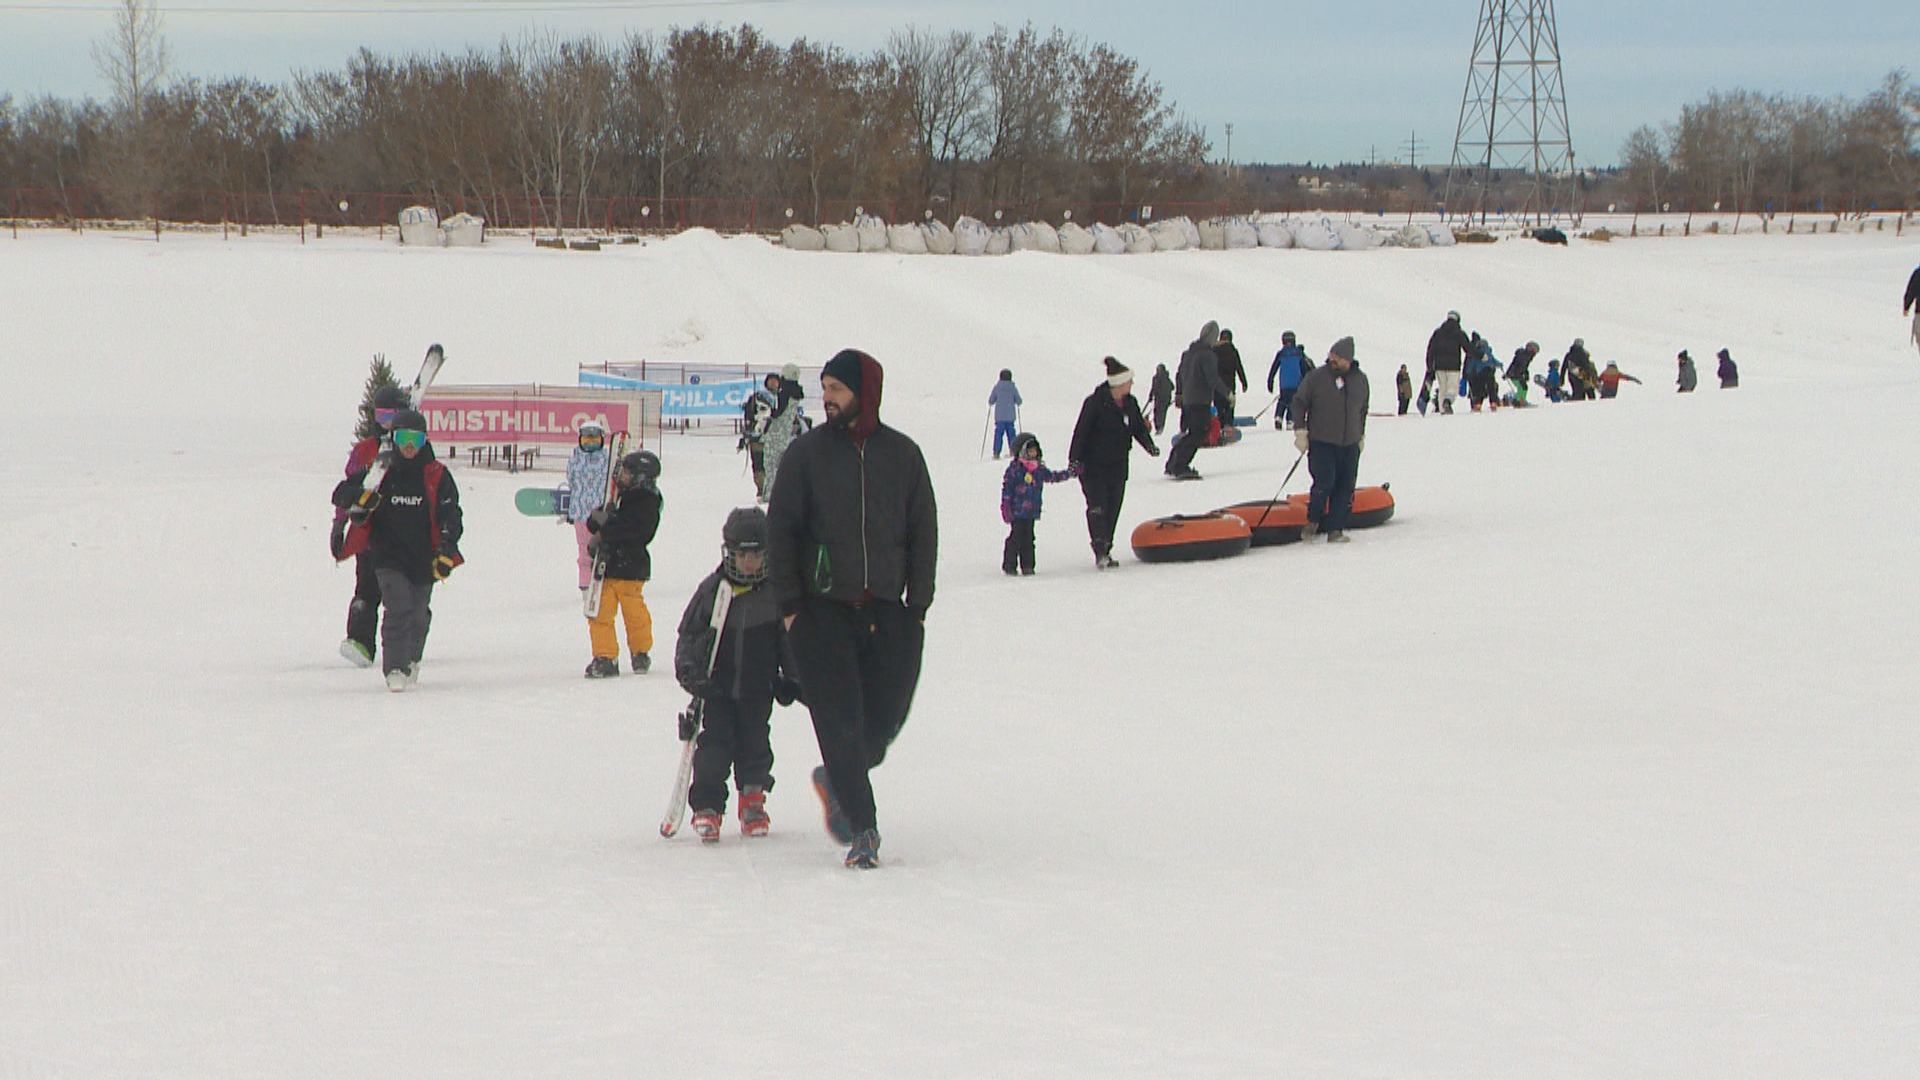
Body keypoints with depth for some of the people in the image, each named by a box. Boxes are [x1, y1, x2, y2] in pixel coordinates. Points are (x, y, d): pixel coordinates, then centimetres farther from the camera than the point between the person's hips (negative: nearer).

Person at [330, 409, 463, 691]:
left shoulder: (437, 477, 1)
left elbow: (450, 519, -1)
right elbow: (341, 493, 4)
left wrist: (446, 554, -12)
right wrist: (360, 497, -19)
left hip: (424, 560, 2)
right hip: (389, 558, -2)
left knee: (418, 616, 11)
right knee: (399, 610, -18)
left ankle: (411, 660, 35)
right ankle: (394, 669, -17)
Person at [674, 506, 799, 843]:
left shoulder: (777, 593, -1)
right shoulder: (712, 589, -2)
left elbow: (790, 639, 7)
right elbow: (688, 633, 3)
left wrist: (791, 680, 2)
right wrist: (688, 669, -10)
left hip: (758, 688, 1)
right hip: (717, 688, -1)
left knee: (755, 743, 4)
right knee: (714, 744, -7)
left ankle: (753, 801, 22)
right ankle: (707, 807, -3)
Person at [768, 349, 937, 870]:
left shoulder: (902, 455, 6)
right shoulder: (807, 452, 1)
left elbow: (923, 531, 9)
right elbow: (781, 530, 2)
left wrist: (918, 604, 2)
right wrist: (789, 603, -4)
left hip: (886, 612, 2)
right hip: (822, 611, -2)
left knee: (885, 718, 1)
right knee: (840, 721, -9)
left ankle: (838, 779, 31)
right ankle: (861, 827, -1)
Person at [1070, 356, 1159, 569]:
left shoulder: (1130, 403, 5)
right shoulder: (1095, 403, -16)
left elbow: (1138, 428, 13)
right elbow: (1081, 431, -15)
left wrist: (1149, 445, -7)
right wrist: (1074, 459, -19)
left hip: (1118, 466, 7)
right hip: (1093, 466, -7)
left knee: (1113, 510, 8)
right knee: (1097, 509, -12)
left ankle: (1106, 551, 16)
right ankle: (1100, 552, -14)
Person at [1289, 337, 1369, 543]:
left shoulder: (1360, 379, 6)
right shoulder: (1317, 377, -6)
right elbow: (1299, 403, 1)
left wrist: (1361, 436, 21)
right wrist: (1300, 431, -5)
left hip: (1349, 444, 4)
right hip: (1321, 442, -4)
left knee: (1345, 487, 1)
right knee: (1324, 482, -14)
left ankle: (1335, 529, 7)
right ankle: (1313, 521, 9)